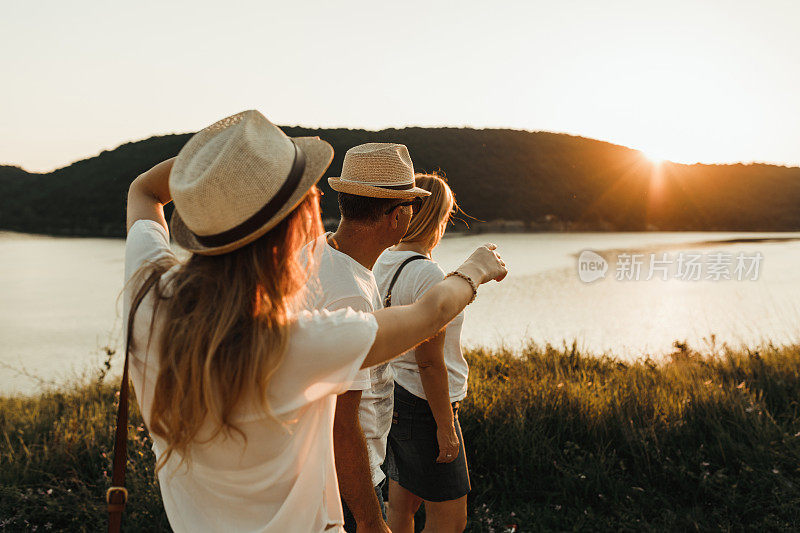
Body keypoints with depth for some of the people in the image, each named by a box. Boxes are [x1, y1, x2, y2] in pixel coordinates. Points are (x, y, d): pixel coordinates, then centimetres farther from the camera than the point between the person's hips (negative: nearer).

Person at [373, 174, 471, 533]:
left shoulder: (382, 264, 4)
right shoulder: (428, 275, -22)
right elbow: (429, 362, -23)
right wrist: (445, 427, -15)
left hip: (393, 393, 9)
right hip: (423, 406, -9)